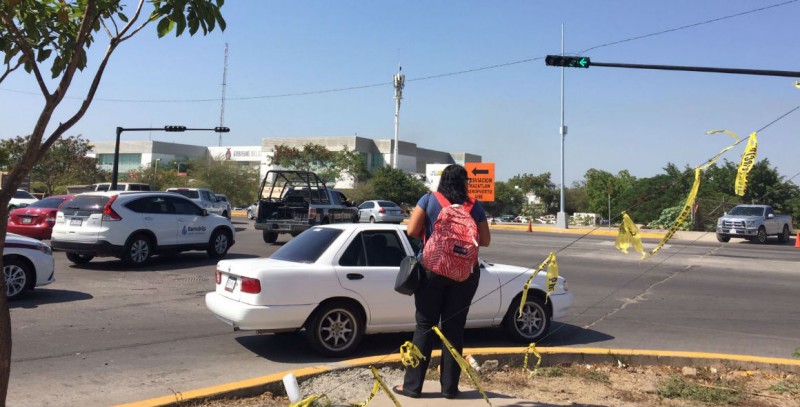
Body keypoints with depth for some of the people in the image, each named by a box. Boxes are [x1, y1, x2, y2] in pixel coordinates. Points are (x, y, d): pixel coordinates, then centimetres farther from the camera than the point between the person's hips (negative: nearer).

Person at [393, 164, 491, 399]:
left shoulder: (429, 200, -1)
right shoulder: (475, 206, 3)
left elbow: (412, 231, -6)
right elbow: (485, 240, 6)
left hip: (433, 269, -1)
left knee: (425, 327, 7)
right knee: (454, 328, 9)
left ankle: (412, 385, 11)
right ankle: (450, 387, 15)